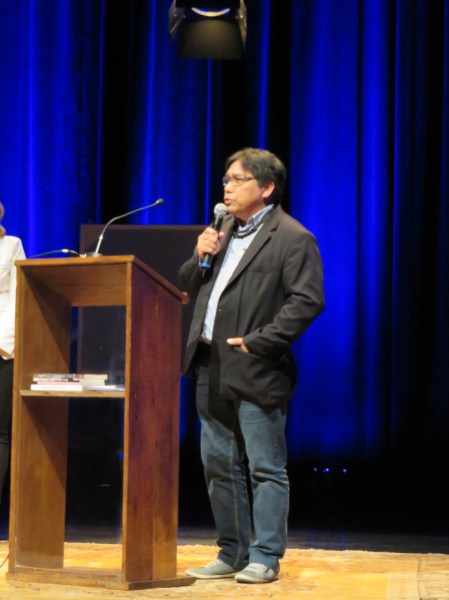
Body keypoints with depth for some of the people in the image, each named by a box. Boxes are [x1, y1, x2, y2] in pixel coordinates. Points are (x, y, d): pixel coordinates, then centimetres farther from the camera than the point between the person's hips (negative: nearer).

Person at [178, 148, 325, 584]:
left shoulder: (292, 239, -7)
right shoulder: (223, 231, 18)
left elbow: (307, 301, -16)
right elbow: (189, 287, 21)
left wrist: (258, 342, -18)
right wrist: (200, 258, 0)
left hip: (255, 372, -8)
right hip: (212, 369, 8)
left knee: (265, 469, -1)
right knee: (219, 467, 12)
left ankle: (265, 558, 5)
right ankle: (233, 555, 21)